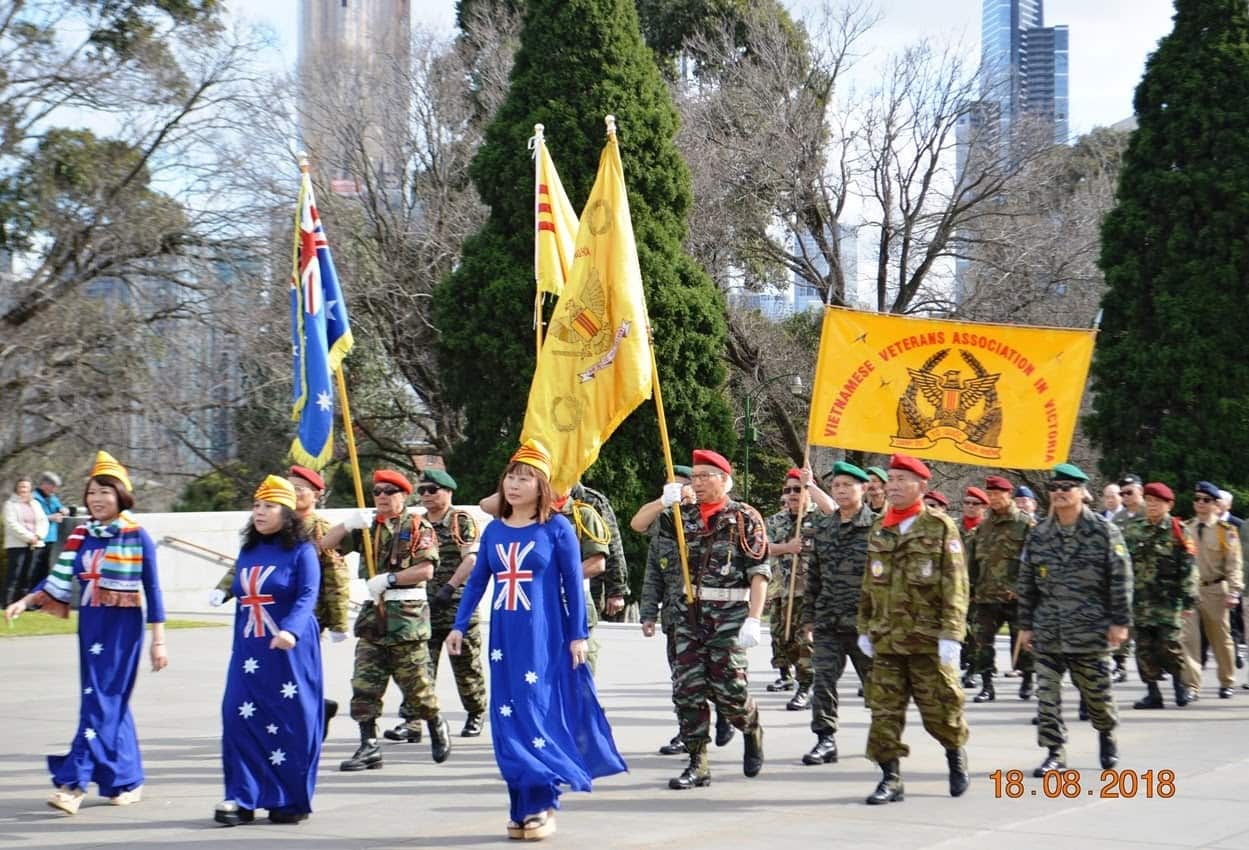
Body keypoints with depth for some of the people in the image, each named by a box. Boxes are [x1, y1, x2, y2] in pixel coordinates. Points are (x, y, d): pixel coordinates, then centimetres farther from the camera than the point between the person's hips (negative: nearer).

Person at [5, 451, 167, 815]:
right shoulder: (80, 536, 7)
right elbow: (58, 581, 8)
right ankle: (128, 780, 20)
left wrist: (158, 640, -6)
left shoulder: (137, 537, -7)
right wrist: (24, 602, -7)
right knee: (110, 702, 10)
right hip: (90, 624, 5)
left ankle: (75, 782, -13)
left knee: (102, 700, -10)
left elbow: (153, 590, -5)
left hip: (122, 627, -5)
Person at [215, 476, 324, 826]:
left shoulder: (301, 550, -5)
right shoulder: (248, 550, 14)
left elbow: (308, 596, -17)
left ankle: (291, 801, 9)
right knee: (240, 719, -5)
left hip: (290, 651, -5)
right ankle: (242, 798, -2)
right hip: (248, 653, 5)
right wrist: (239, 647, 17)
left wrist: (290, 630, -33)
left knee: (291, 723, -2)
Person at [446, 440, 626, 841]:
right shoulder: (494, 530, 9)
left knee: (539, 716, -6)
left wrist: (578, 635, -6)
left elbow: (573, 584, -3)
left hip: (545, 640, -5)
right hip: (504, 640, 5)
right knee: (508, 721, 3)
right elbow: (477, 581, 14)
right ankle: (522, 808, 10)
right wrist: (459, 626, 8)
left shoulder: (556, 528, -3)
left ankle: (542, 806, 2)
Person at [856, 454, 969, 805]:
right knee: (884, 710, -1)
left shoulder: (941, 528, -4)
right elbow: (869, 584, 17)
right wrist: (864, 628, 13)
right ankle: (890, 778, 4)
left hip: (928, 640, -4)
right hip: (886, 640, 4)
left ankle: (956, 752, 33)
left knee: (939, 707, 5)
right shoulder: (879, 530, 12)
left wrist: (951, 634, -15)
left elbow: (955, 587, -9)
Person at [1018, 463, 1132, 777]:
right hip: (1047, 633, 3)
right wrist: (1025, 625, 9)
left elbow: (1121, 579, -3)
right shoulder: (1039, 535, 7)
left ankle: (1107, 735, 34)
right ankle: (1055, 753, 6)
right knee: (1047, 693, -2)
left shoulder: (1104, 532, -3)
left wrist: (1120, 622, -8)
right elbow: (1026, 583, 11)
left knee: (1096, 691, 7)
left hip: (1090, 630, -3)